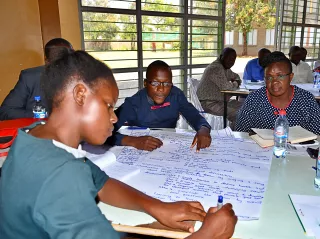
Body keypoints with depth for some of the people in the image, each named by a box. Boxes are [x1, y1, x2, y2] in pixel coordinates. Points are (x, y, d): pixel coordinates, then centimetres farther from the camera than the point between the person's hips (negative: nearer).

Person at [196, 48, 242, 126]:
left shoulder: (224, 67, 13)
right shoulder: (216, 68, -19)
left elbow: (236, 77, 28)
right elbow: (225, 86, -26)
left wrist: (236, 82, 3)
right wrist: (235, 84, -4)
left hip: (219, 100, 11)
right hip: (208, 103, -11)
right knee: (237, 115, -25)